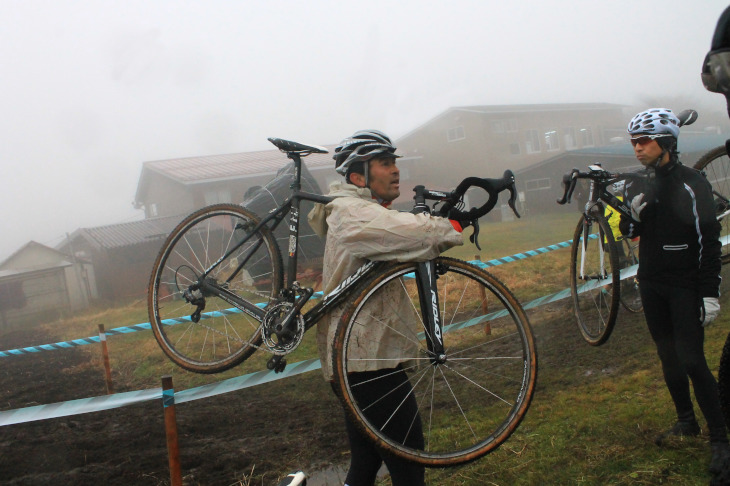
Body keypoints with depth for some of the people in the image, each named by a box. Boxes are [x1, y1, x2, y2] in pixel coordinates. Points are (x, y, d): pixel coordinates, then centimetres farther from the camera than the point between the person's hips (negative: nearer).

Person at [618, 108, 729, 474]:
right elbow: (630, 232, 11)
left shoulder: (692, 184, -10)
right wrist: (632, 214, -13)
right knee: (668, 357, 13)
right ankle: (686, 420, 30)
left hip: (685, 286, -6)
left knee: (692, 361, -10)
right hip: (651, 284, 6)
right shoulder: (639, 185, 6)